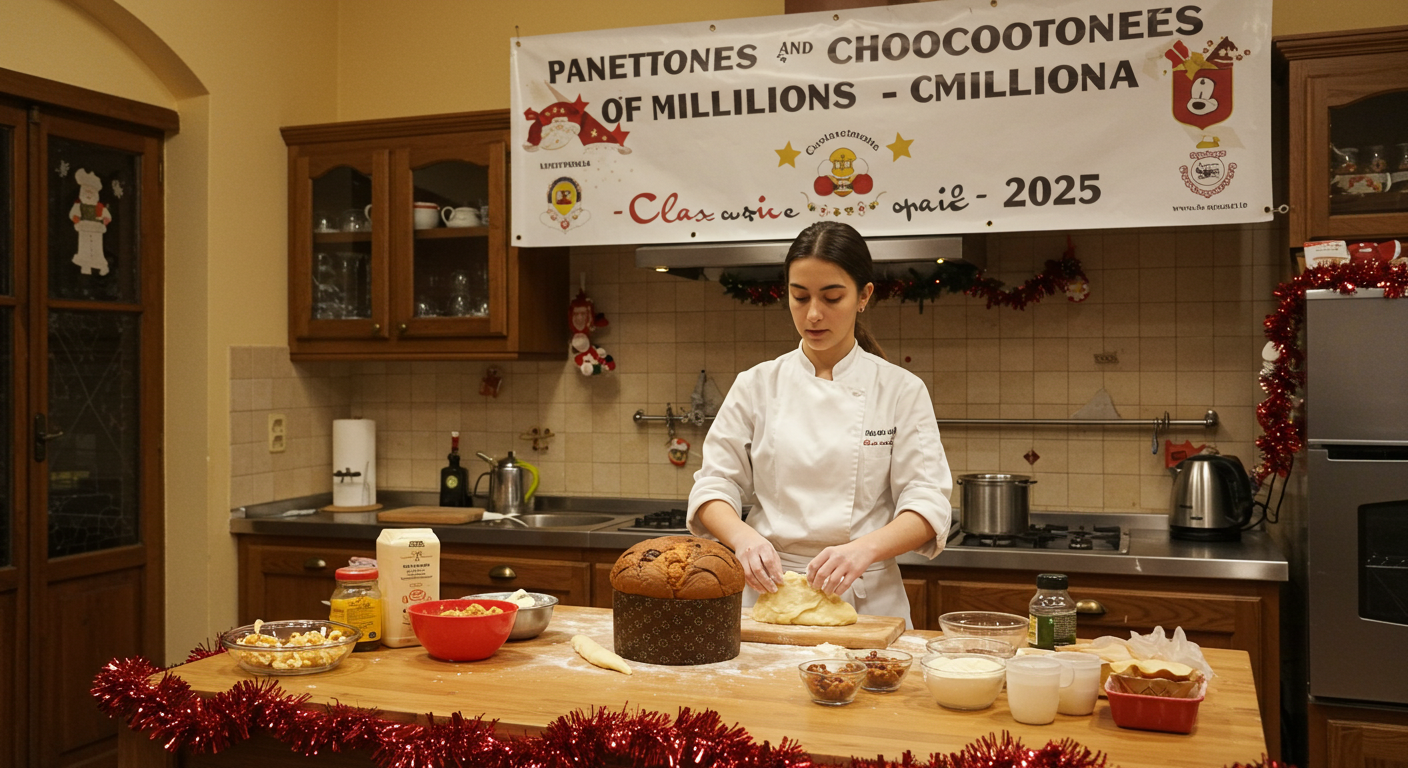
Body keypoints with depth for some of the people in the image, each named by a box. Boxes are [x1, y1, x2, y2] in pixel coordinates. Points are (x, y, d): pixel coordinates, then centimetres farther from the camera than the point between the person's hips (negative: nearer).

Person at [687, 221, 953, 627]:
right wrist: (743, 536, -16)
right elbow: (714, 485, 5)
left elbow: (928, 503, -4)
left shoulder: (902, 391, 1)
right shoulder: (757, 385, 6)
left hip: (866, 599, -1)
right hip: (768, 588, 1)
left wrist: (865, 549, -22)